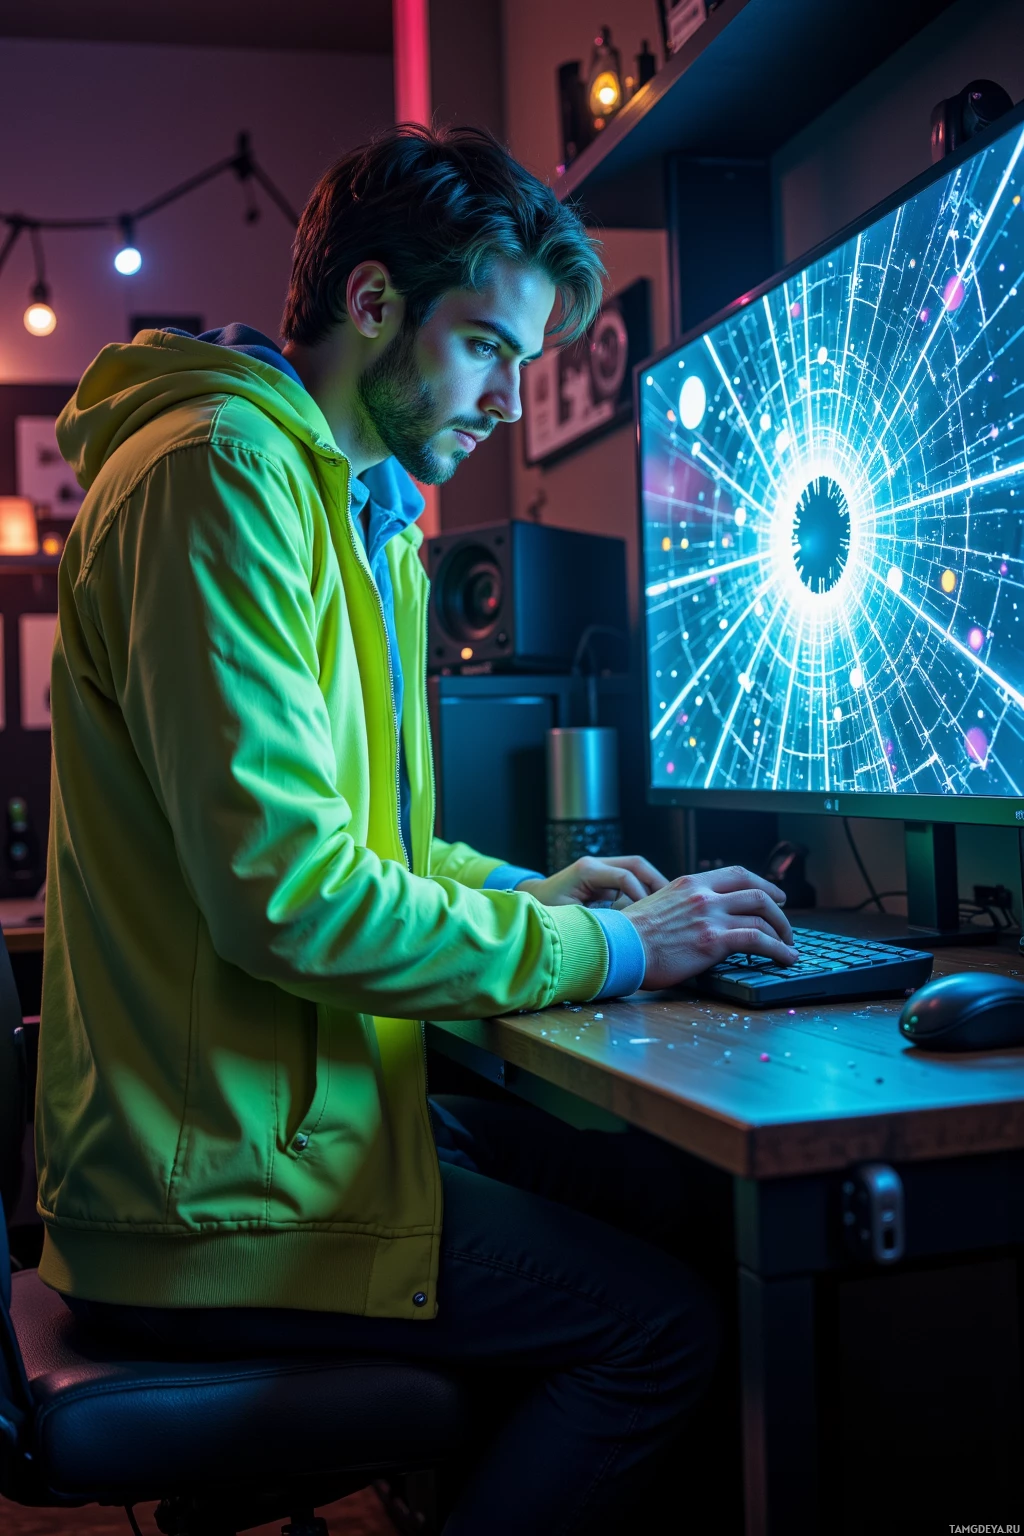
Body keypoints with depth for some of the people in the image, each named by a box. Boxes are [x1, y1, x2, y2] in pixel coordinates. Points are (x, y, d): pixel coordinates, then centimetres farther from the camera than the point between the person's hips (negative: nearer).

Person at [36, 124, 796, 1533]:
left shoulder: (366, 515, 16)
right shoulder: (223, 470, -17)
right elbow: (287, 891, -25)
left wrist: (521, 891, 9)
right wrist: (603, 949, -15)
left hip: (303, 1096, 10)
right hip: (222, 1186, -10)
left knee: (627, 1194, 10)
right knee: (659, 1323, -9)